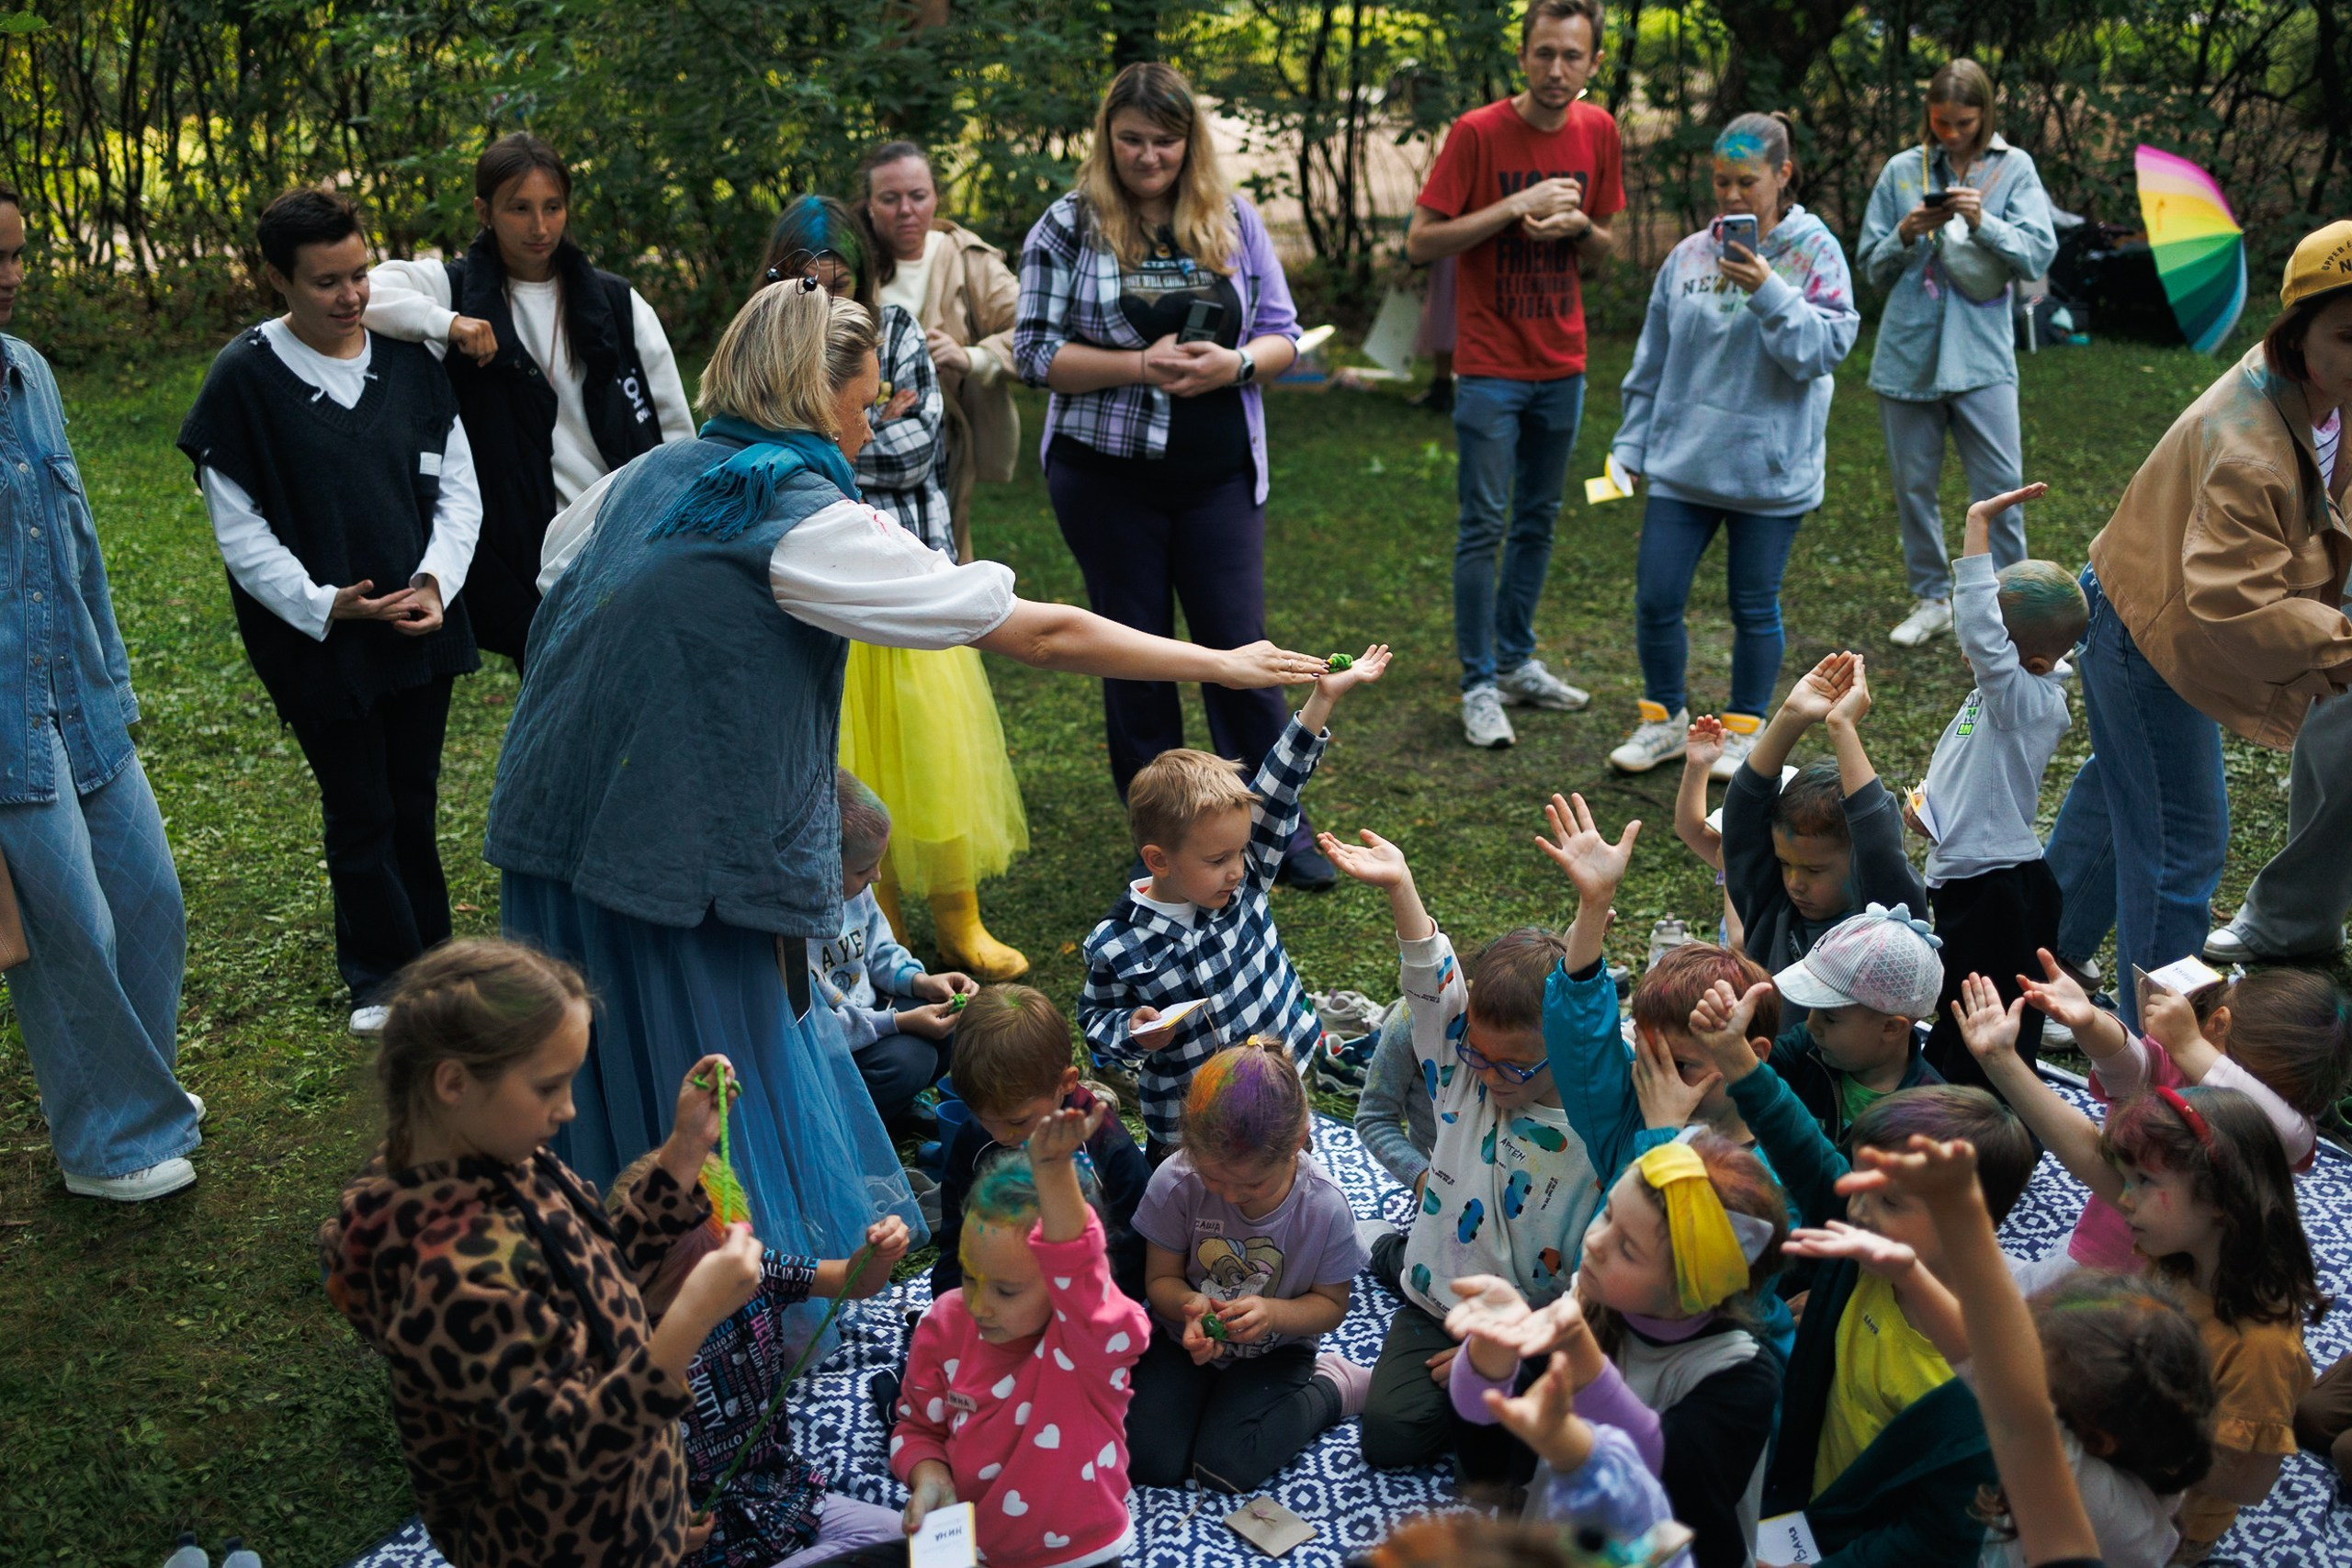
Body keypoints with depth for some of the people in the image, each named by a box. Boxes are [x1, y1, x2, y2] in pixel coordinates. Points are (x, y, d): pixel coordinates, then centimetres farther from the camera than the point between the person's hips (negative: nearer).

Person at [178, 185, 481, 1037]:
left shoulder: (407, 359, 1)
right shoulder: (245, 378, -9)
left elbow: (458, 486, 5)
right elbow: (238, 526, -7)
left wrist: (436, 579, -10)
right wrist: (323, 604, -16)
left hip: (422, 622, 3)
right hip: (318, 640, -3)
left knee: (414, 802, 15)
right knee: (360, 812, 6)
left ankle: (428, 958, 30)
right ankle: (380, 976, 22)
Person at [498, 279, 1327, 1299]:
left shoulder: (644, 479, 8)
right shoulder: (812, 527, -13)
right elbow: (1046, 636, -12)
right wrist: (1221, 664, -4)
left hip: (552, 840, 8)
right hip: (681, 862, -7)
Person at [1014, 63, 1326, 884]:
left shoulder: (1234, 220, 6)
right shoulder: (1068, 226, -1)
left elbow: (1283, 335, 8)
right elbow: (1035, 352, -6)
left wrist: (1236, 363, -14)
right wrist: (1138, 365, -18)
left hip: (1220, 475, 1)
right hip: (1106, 475, -1)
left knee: (1238, 644, 3)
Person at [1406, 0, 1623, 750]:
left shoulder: (1598, 132, 3)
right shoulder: (1477, 133, -11)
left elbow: (1603, 251, 11)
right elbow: (1420, 242, -13)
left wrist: (1579, 226, -12)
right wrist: (1515, 207, -20)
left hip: (1562, 366, 5)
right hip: (1490, 369, -5)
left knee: (1538, 520, 13)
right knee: (1485, 527, -3)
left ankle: (1517, 662, 26)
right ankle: (1480, 686, 5)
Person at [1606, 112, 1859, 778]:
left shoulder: (1815, 253, -4)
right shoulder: (1689, 256, 4)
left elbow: (1826, 349, -14)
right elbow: (1651, 362, 10)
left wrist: (1769, 293, -24)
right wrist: (1631, 446, 10)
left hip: (1769, 468, -2)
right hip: (1681, 464, 3)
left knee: (1754, 608, 9)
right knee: (1655, 600, 3)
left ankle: (1744, 731, 27)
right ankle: (1664, 721, 24)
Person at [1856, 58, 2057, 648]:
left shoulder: (2014, 168, 4)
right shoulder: (1901, 171, 7)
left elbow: (2038, 255, -4)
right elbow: (1872, 267, 9)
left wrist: (1982, 222, -18)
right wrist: (1905, 235, -10)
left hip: (1981, 352, -2)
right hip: (1908, 350, 2)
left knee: (2000, 485, -5)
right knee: (1914, 484, 9)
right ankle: (1931, 599, 23)